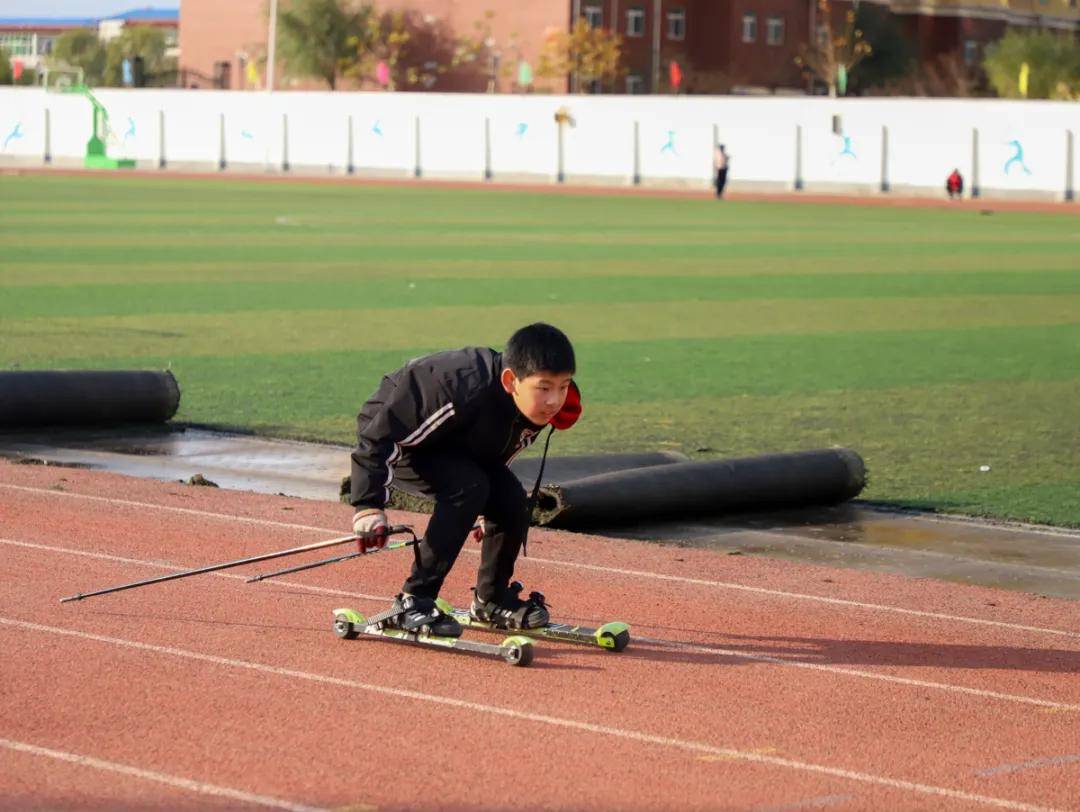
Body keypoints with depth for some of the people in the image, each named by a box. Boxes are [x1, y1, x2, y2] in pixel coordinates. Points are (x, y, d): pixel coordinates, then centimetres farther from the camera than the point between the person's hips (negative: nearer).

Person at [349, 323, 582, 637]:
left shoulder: (538, 407, -15)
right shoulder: (466, 390, -40)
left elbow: (496, 453, 9)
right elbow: (379, 435, -34)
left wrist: (488, 511, 20)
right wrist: (369, 504, -37)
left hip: (455, 446, 7)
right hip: (396, 438, -7)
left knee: (512, 502, -10)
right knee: (467, 487, -30)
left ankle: (491, 600, 14)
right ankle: (411, 604, -24)